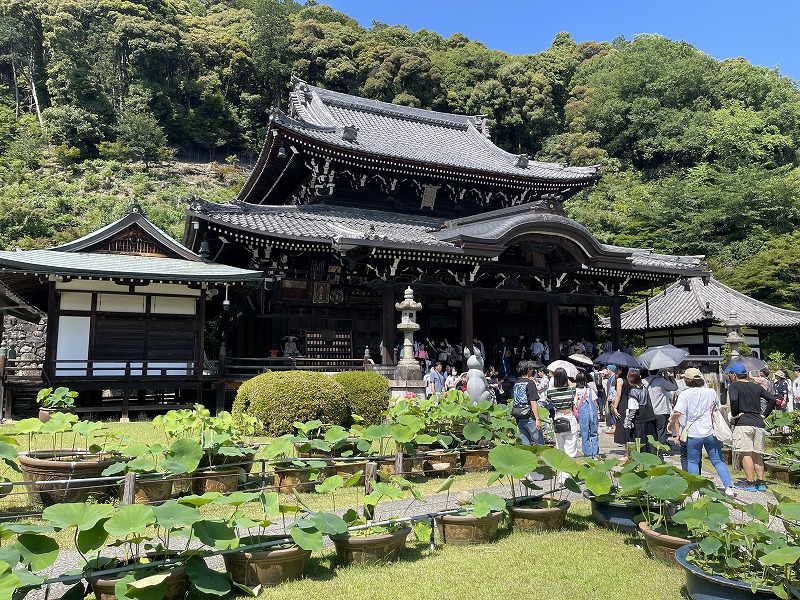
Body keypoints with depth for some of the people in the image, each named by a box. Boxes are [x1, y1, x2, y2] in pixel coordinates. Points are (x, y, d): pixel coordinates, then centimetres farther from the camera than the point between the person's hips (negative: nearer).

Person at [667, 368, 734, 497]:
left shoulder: (685, 394, -8)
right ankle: (728, 487, 1)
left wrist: (671, 422, 2)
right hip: (711, 432, 3)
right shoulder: (711, 392, 6)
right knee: (718, 461, 10)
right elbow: (718, 410, 20)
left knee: (693, 462, 9)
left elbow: (677, 413, -15)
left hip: (694, 433, -3)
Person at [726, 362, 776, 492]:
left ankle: (750, 483, -4)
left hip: (743, 423, -6)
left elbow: (733, 399, -22)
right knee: (757, 454, 13)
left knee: (746, 454, -4)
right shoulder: (757, 387, 15)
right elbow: (772, 399, 9)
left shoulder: (734, 386, -3)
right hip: (759, 424, 7)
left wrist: (734, 414, -9)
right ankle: (760, 482, 15)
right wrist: (764, 414, 11)